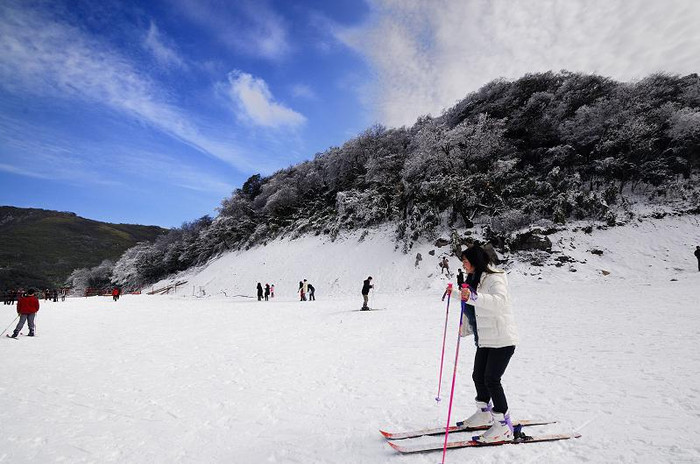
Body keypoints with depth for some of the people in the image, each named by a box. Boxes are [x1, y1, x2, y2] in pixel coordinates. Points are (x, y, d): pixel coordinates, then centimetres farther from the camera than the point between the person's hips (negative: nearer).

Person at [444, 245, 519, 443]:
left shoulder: (494, 278, -16)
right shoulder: (478, 280, 12)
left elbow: (499, 300, -37)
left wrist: (473, 297, -50)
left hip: (502, 339, -9)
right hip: (486, 338, 9)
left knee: (491, 379, -8)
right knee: (479, 376, 14)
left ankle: (503, 426, 6)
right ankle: (484, 413, 34)